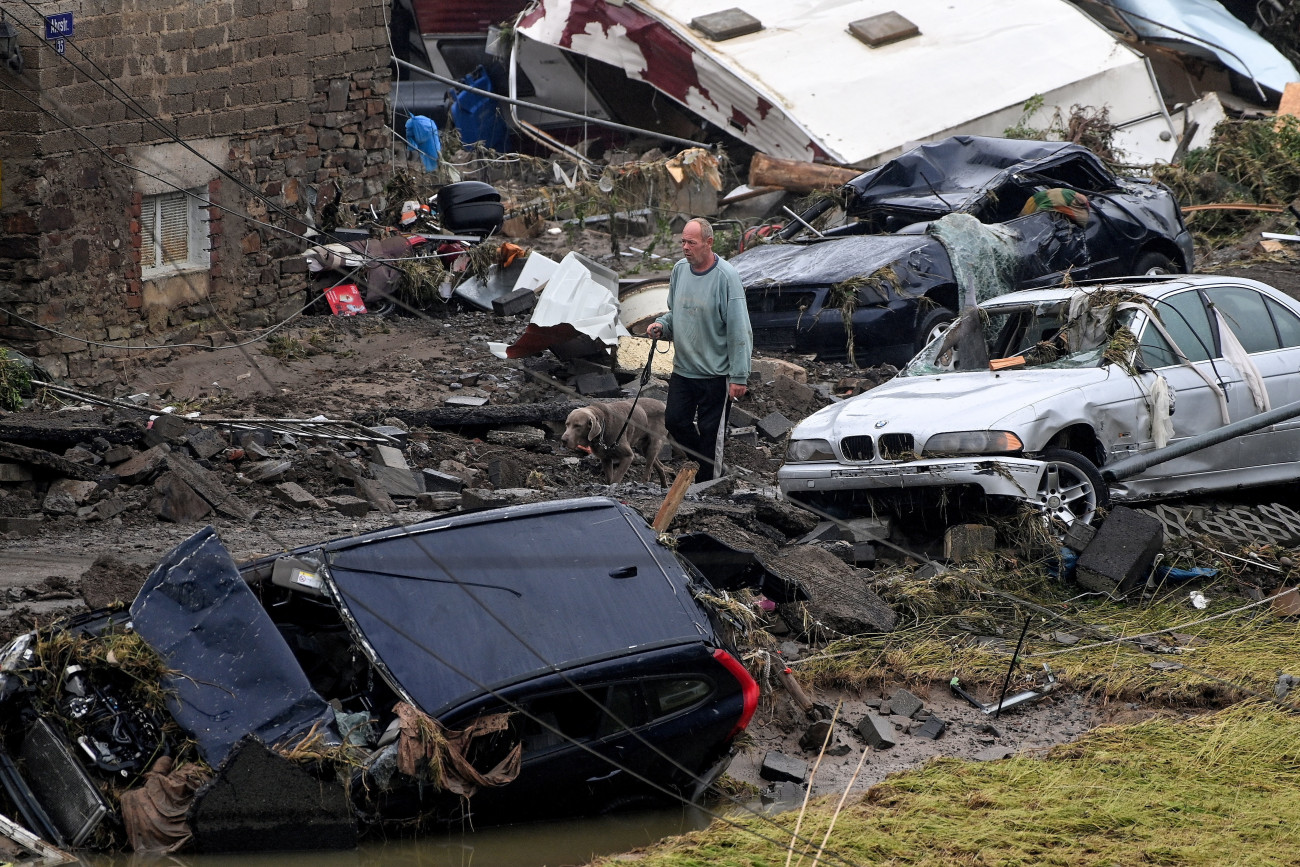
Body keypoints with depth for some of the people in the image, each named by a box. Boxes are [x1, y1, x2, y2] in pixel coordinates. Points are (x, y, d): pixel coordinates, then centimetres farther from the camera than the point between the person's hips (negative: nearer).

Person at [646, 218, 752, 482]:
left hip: (714, 373, -6)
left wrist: (739, 376, -17)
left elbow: (738, 329, -15)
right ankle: (701, 461, 30)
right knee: (675, 421, 7)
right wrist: (661, 325, -3)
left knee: (709, 431, 1)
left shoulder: (726, 277, -16)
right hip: (682, 368, 6)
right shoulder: (679, 270, 4)